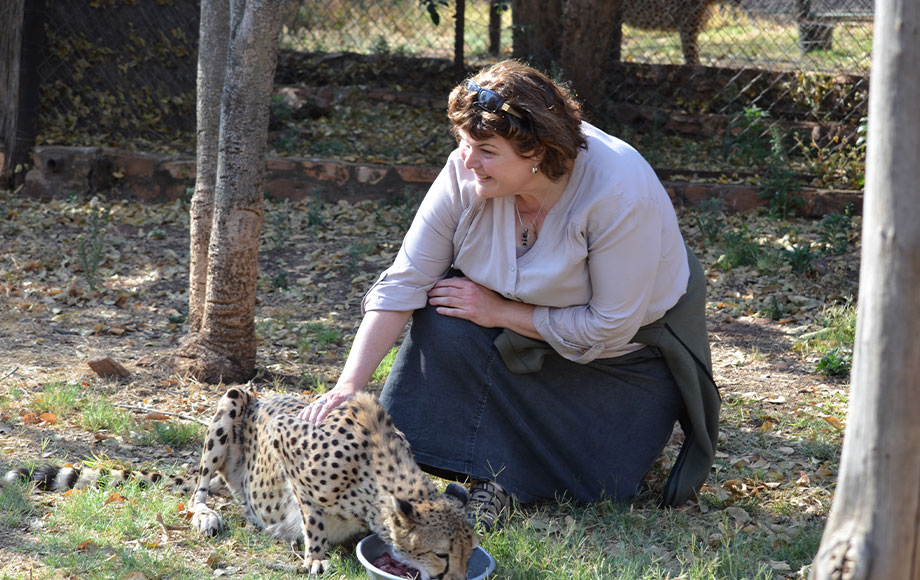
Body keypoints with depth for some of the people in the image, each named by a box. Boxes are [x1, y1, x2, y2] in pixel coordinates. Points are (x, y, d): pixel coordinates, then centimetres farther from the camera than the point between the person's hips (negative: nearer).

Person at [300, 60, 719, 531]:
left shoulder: (620, 194, -35)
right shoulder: (465, 174, -23)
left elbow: (610, 327, -28)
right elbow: (404, 282, -21)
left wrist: (499, 312, -26)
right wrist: (348, 386, -30)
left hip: (635, 340, -4)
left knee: (595, 479, -14)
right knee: (444, 319, -25)